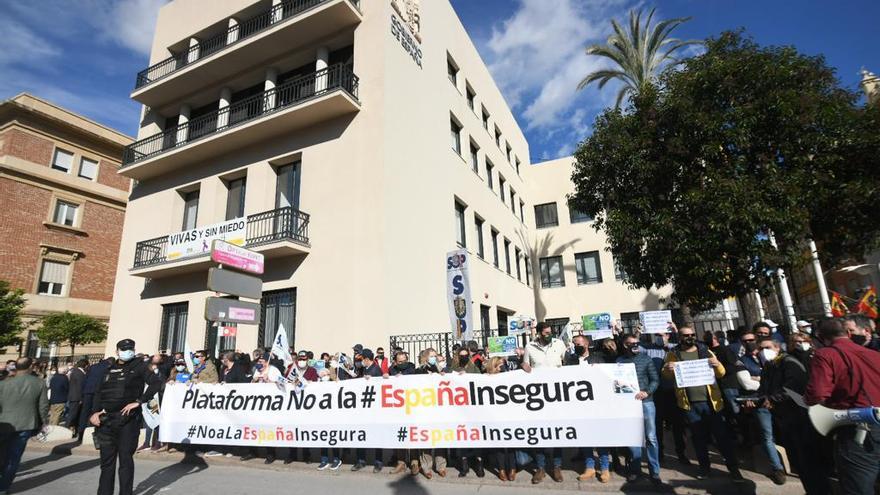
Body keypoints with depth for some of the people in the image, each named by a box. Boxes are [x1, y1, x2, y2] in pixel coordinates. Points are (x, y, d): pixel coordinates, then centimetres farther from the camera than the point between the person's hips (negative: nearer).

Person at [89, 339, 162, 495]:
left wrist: (139, 401, -15)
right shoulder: (110, 369, 13)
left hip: (128, 418, -5)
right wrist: (95, 412, 2)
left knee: (125, 459, 1)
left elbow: (156, 382, -12)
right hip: (107, 419, 5)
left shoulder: (138, 366, -2)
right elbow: (99, 392, 16)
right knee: (107, 459, 12)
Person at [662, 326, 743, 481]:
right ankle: (704, 466, 25)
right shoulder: (673, 354, 2)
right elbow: (666, 375, -1)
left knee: (722, 435, 4)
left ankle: (733, 468, 18)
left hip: (710, 401, 0)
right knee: (699, 436, 11)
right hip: (689, 404, 0)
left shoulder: (705, 351, 7)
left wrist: (717, 365, -19)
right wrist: (668, 369, -26)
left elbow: (721, 373, 4)